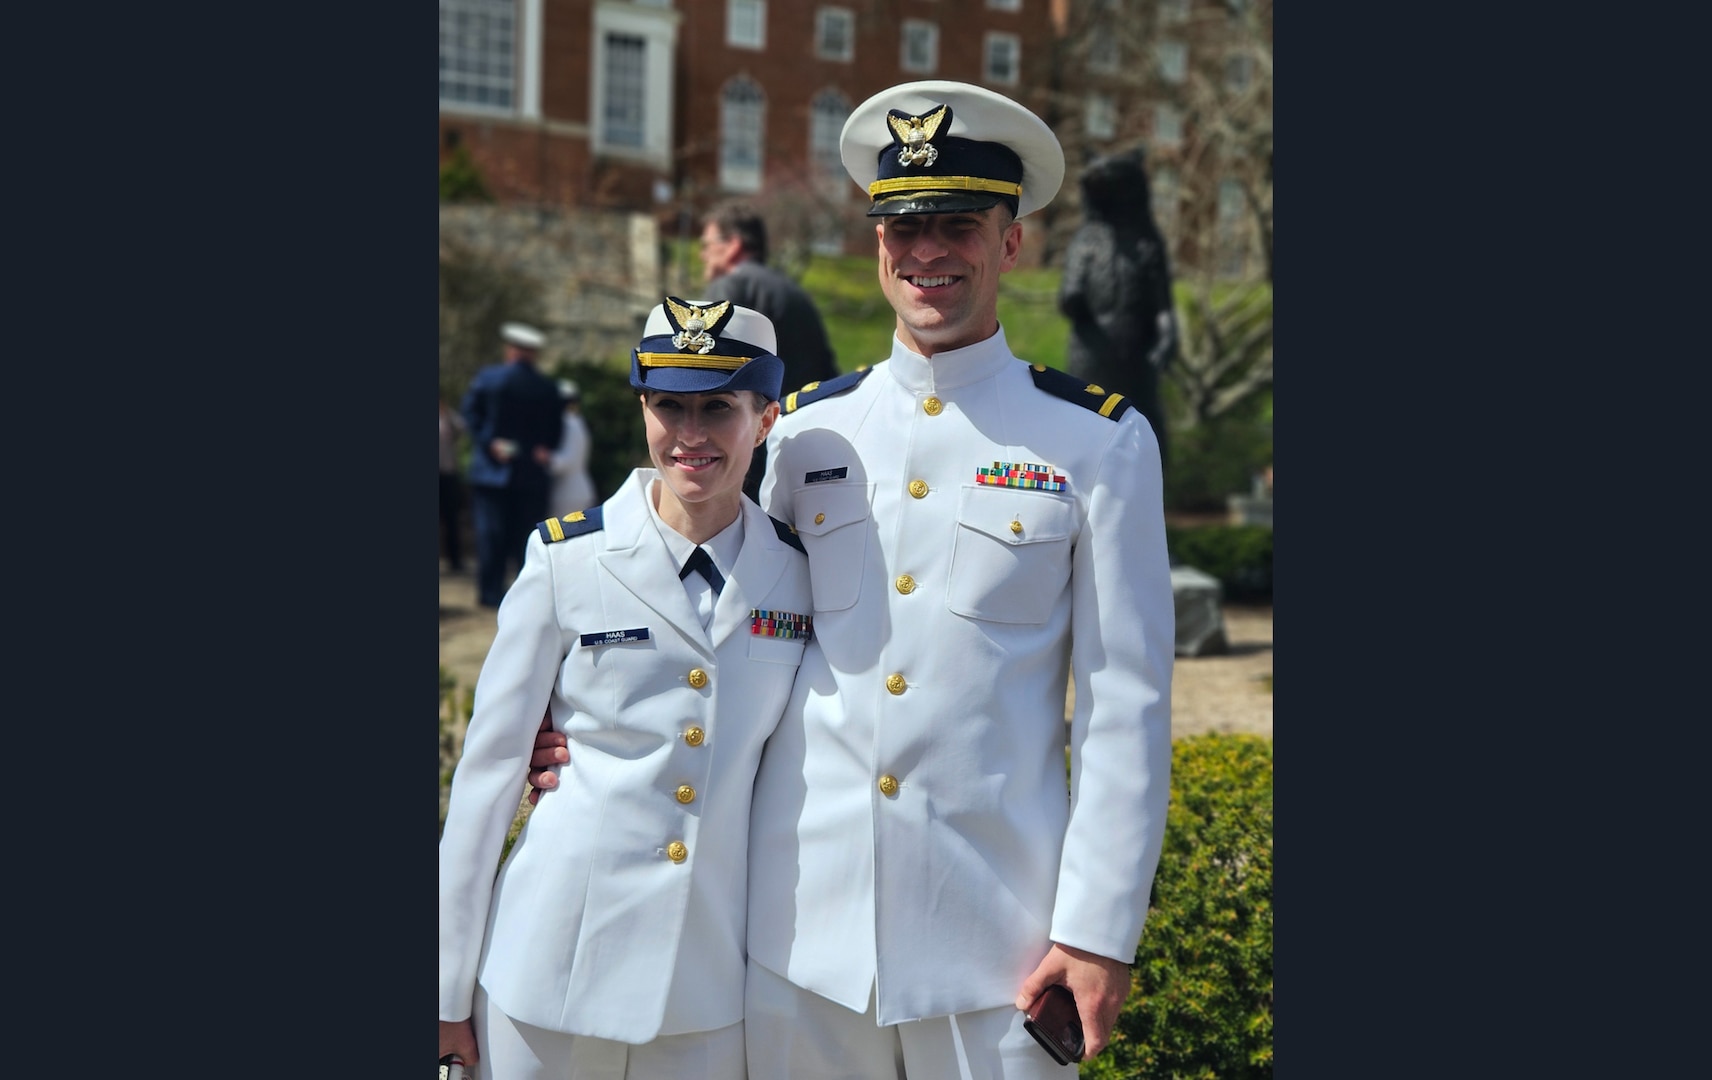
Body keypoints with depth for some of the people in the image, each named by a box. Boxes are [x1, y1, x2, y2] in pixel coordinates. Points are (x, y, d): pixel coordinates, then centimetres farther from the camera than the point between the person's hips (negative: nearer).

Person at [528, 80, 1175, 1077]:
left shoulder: (1100, 443, -1)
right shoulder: (807, 433, 7)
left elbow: (1126, 705, -2)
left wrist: (1099, 930, -6)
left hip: (995, 943, -2)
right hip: (806, 927, 3)